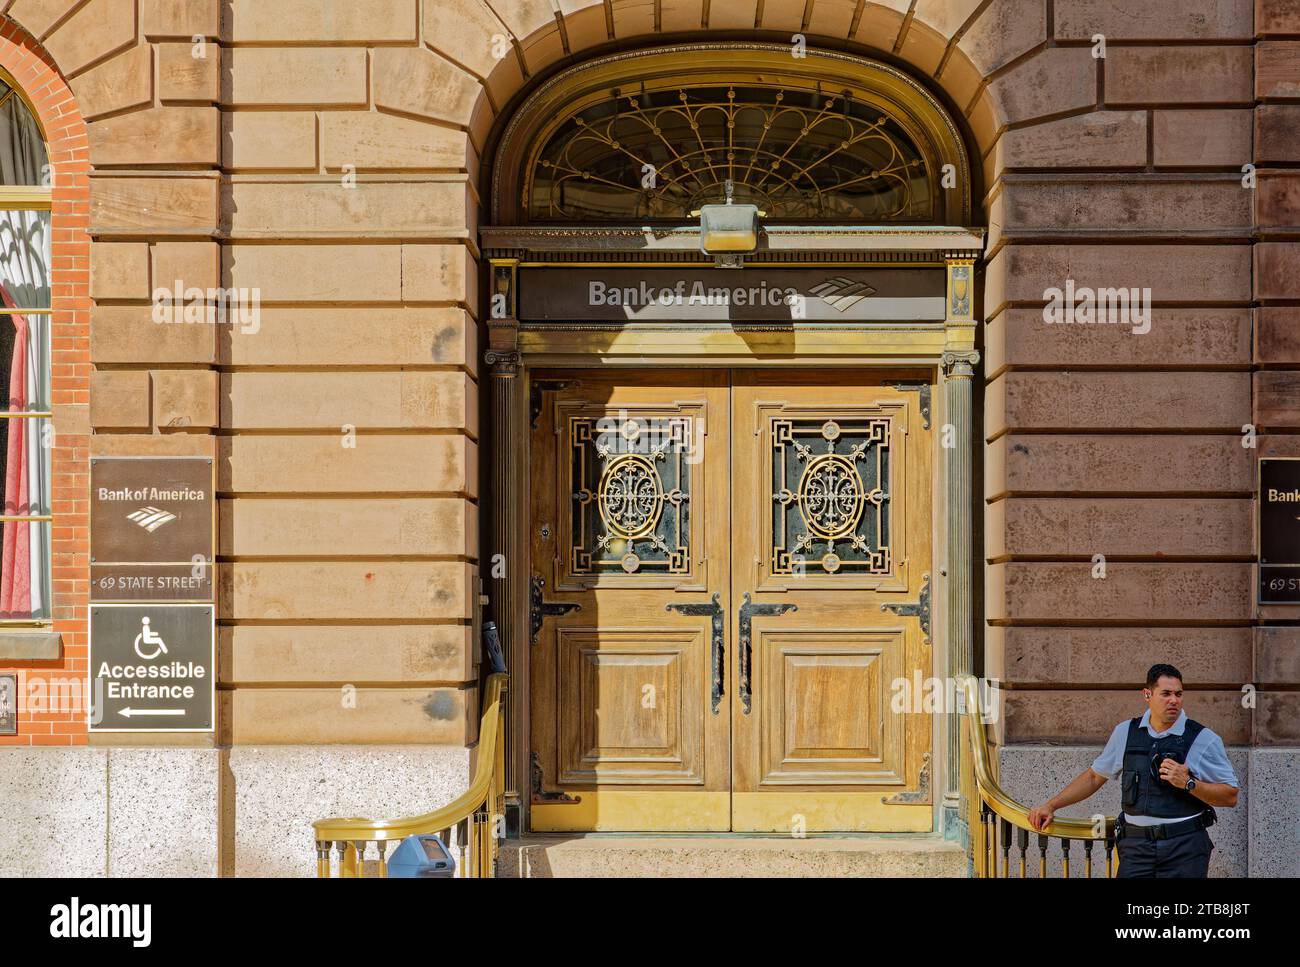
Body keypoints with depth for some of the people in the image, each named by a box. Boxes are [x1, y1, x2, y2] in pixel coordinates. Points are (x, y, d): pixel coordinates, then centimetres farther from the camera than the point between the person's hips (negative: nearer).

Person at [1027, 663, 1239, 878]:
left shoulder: (1204, 739, -1)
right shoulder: (1125, 732, 9)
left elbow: (1230, 796, 0)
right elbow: (1095, 775, 21)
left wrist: (1188, 783, -15)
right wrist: (1051, 805, 18)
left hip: (1184, 848, -2)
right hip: (1136, 846, 2)